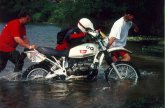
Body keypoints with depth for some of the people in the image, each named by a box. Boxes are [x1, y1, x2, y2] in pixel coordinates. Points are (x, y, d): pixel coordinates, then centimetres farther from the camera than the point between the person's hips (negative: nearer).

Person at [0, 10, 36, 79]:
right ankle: (16, 75, -16)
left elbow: (24, 38, -1)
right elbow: (17, 39, -29)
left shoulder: (22, 26, 10)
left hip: (9, 48, 11)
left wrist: (29, 47, -18)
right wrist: (29, 46, -31)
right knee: (19, 59, -18)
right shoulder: (15, 24, -20)